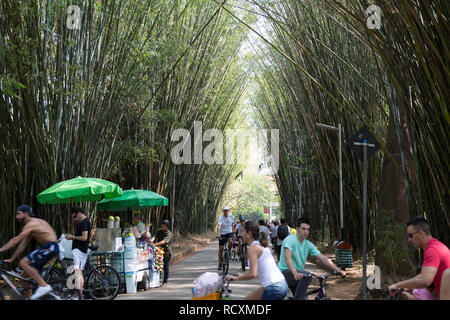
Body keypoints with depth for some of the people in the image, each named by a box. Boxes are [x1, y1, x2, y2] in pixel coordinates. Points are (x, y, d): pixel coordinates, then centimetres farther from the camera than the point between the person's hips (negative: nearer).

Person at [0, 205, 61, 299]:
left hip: (50, 247, -10)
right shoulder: (32, 224, 20)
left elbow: (16, 240, -17)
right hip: (47, 248, 10)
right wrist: (11, 259, 19)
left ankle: (43, 286, -25)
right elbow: (23, 244, 21)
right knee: (25, 275, 10)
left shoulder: (31, 224, -11)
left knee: (23, 263, -21)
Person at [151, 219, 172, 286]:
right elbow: (155, 236, -9)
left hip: (166, 252, -5)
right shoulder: (159, 231, 7)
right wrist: (152, 240, -33)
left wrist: (155, 244, -39)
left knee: (166, 267, 0)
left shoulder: (169, 234, -13)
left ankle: (165, 282, 9)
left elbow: (164, 241, -27)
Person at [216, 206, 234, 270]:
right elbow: (219, 226, -30)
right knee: (221, 249, -1)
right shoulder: (221, 218, -16)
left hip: (229, 233, 2)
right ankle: (220, 264, 10)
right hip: (222, 234, -2)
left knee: (230, 242, -32)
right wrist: (218, 234, -44)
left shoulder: (231, 216, -2)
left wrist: (233, 231, 18)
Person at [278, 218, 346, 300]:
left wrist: (338, 270, -10)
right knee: (307, 275, -30)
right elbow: (287, 258, -29)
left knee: (304, 298, 4)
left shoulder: (308, 245, 5)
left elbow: (323, 258, 1)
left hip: (299, 275, 7)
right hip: (285, 272, -7)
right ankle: (298, 298, -21)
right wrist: (295, 273, -46)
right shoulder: (290, 240, -15)